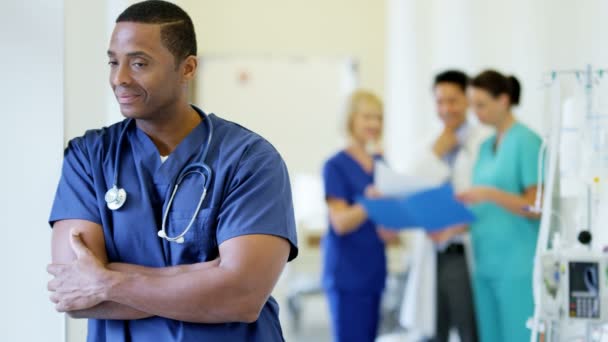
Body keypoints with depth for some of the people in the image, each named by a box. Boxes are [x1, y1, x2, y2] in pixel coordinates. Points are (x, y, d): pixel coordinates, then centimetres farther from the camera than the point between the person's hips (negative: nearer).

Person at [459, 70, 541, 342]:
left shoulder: (527, 142, -7)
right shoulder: (486, 146, 15)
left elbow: (537, 208, -11)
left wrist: (491, 194, -21)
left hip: (518, 266, -7)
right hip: (486, 264, 7)